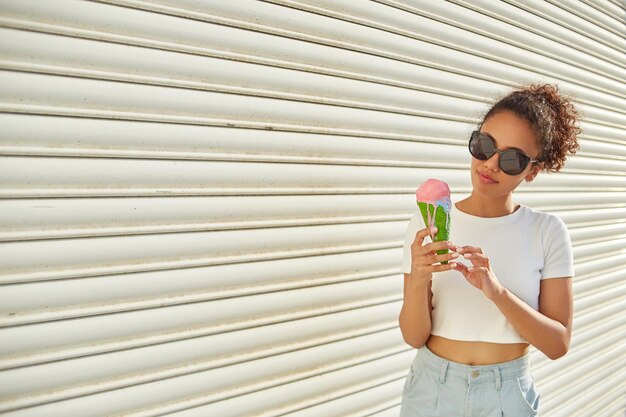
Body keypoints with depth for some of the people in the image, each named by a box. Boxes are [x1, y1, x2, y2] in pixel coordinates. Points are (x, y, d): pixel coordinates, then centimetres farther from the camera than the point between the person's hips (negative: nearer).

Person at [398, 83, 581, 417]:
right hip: (432, 389, 0)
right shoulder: (426, 224, -9)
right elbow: (414, 337, -10)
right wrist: (419, 280, -29)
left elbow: (558, 344, -12)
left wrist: (496, 291, -27)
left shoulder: (548, 232, -8)